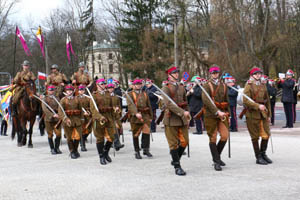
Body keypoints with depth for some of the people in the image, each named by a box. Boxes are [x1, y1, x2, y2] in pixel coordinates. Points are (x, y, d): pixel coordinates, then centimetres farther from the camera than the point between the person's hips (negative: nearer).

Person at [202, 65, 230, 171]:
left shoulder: (223, 85, 13)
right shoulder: (207, 85, -4)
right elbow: (206, 100, -17)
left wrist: (228, 115, 16)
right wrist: (217, 112, -24)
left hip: (222, 114, 4)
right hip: (211, 115, -4)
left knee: (225, 136, -4)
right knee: (213, 138, 0)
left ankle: (217, 157, 18)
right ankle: (216, 162, 7)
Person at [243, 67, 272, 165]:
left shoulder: (263, 86, 13)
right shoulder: (249, 86, -6)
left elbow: (267, 101, 18)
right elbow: (245, 100, -15)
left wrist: (269, 114, 14)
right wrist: (258, 106, -24)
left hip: (263, 114, 6)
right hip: (252, 114, -5)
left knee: (266, 135, 4)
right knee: (255, 137, 2)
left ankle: (263, 154, 24)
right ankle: (258, 158, 11)